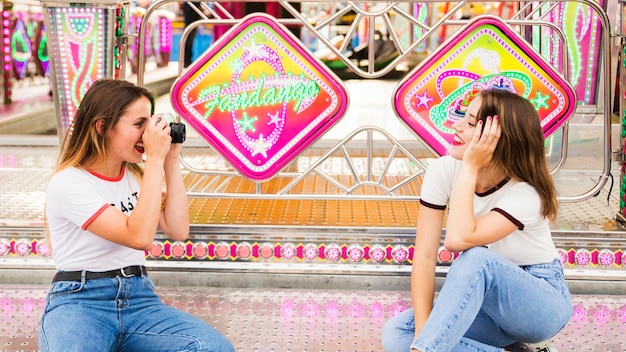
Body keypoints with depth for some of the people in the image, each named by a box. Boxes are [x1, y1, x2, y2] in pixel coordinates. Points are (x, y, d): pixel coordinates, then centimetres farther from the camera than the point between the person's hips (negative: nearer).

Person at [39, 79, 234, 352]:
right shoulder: (67, 183, -12)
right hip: (80, 302, -6)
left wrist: (171, 162, 0)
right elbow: (139, 237, -22)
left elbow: (178, 231, 2)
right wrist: (155, 161, -19)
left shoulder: (135, 176, 11)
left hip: (140, 299, 6)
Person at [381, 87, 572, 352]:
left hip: (542, 303, -5)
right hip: (482, 299, 5)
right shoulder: (444, 170, -11)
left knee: (476, 258, -37)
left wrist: (470, 167, -31)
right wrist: (423, 328, -23)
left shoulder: (527, 193, -24)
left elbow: (457, 240, -38)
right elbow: (425, 255, -15)